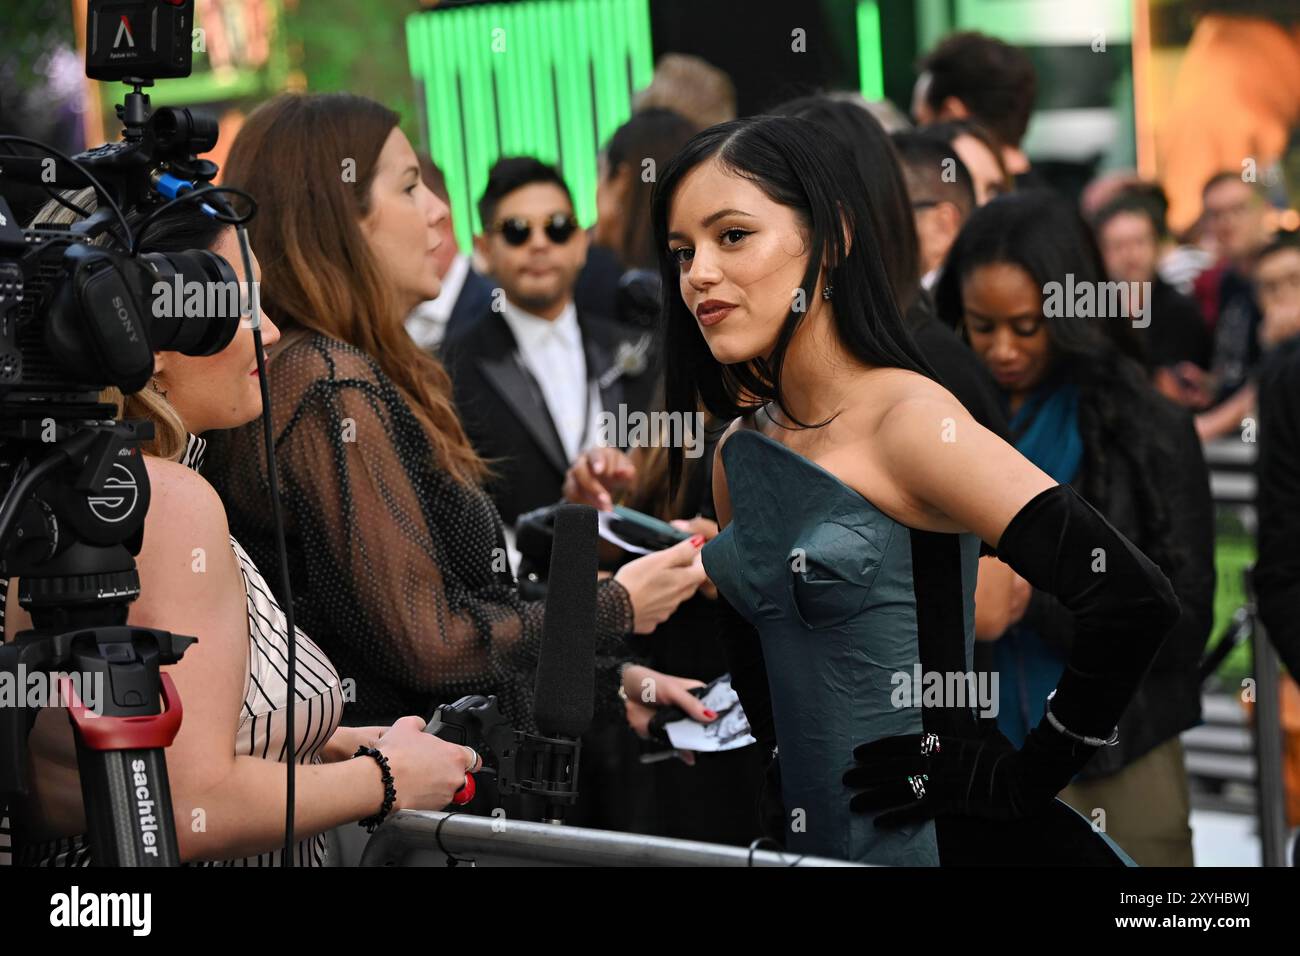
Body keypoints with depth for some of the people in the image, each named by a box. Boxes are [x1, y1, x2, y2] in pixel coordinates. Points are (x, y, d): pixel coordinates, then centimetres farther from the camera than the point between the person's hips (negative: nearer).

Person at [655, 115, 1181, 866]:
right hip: (817, 835, 7)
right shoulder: (739, 453, 6)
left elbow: (1135, 601, -24)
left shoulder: (909, 419, -16)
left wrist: (1026, 777, -16)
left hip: (948, 834, -7)